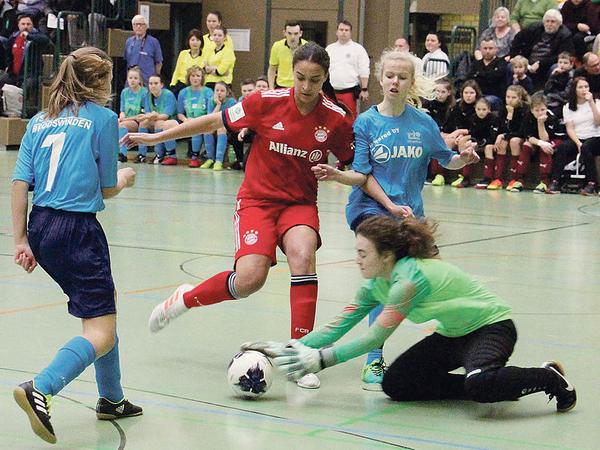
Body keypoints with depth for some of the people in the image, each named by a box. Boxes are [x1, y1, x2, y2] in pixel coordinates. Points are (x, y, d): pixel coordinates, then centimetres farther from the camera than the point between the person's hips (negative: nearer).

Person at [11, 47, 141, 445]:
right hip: (78, 229, -7)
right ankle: (40, 390, -31)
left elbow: (20, 182, 3)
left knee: (106, 302, 26)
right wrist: (125, 180, 23)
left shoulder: (40, 121, 12)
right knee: (102, 334, -7)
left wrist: (21, 240, 5)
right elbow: (106, 189, 1)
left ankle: (112, 400, 30)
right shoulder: (103, 118, -2)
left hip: (41, 227, 7)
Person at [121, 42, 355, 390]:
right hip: (257, 199, -1)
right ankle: (186, 298, 12)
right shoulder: (268, 102, -12)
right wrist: (157, 137, 2)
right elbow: (214, 122, -1)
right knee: (250, 279, -20)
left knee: (303, 255, -30)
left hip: (300, 202, 1)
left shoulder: (335, 119, -9)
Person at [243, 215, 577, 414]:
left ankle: (549, 378, -11)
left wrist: (320, 360, -33)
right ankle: (488, 386, 0)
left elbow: (376, 338, -32)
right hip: (453, 334, 9)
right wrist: (286, 349, -13)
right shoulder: (376, 285, -4)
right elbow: (337, 327, -3)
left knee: (479, 385, -39)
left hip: (491, 326, -9)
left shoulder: (409, 278, -30)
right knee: (394, 385, -7)